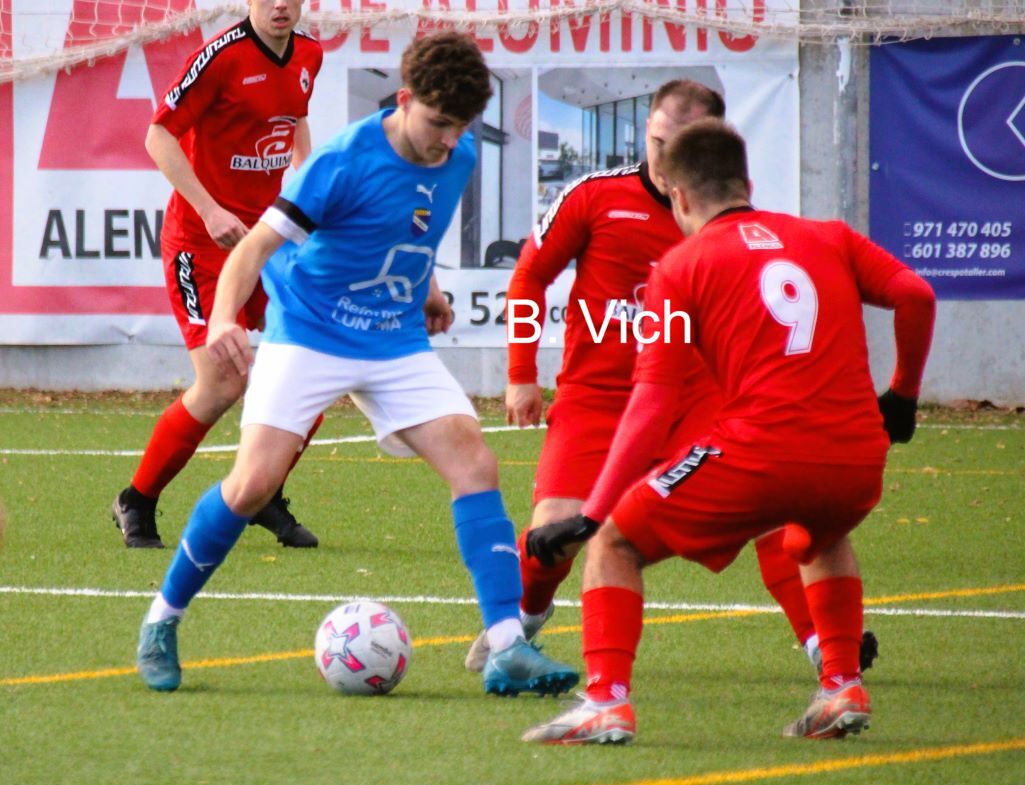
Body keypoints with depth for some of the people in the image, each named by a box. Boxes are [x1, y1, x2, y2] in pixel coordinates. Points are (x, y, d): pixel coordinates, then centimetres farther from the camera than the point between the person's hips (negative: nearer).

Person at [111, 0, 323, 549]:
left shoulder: (308, 56, 6)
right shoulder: (223, 56, -17)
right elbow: (159, 137, -16)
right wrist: (211, 211, -23)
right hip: (202, 239, -7)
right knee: (223, 386, -14)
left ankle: (264, 497, 19)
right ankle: (136, 504, 5)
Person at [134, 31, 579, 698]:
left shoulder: (460, 157, 0)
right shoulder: (345, 161, -19)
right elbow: (259, 243, -22)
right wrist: (223, 319, -37)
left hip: (398, 347, 5)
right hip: (309, 336, -5)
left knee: (475, 465, -13)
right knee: (255, 482, -18)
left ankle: (507, 649, -14)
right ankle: (163, 622, 4)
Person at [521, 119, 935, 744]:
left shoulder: (682, 266, 8)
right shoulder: (830, 239, 19)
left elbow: (650, 410, 3)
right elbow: (916, 297, 6)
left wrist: (591, 515, 4)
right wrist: (902, 396, 23)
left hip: (760, 454, -5)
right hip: (858, 458, 5)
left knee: (615, 545, 9)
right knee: (823, 540, 39)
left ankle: (607, 701, -8)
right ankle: (843, 688, 25)